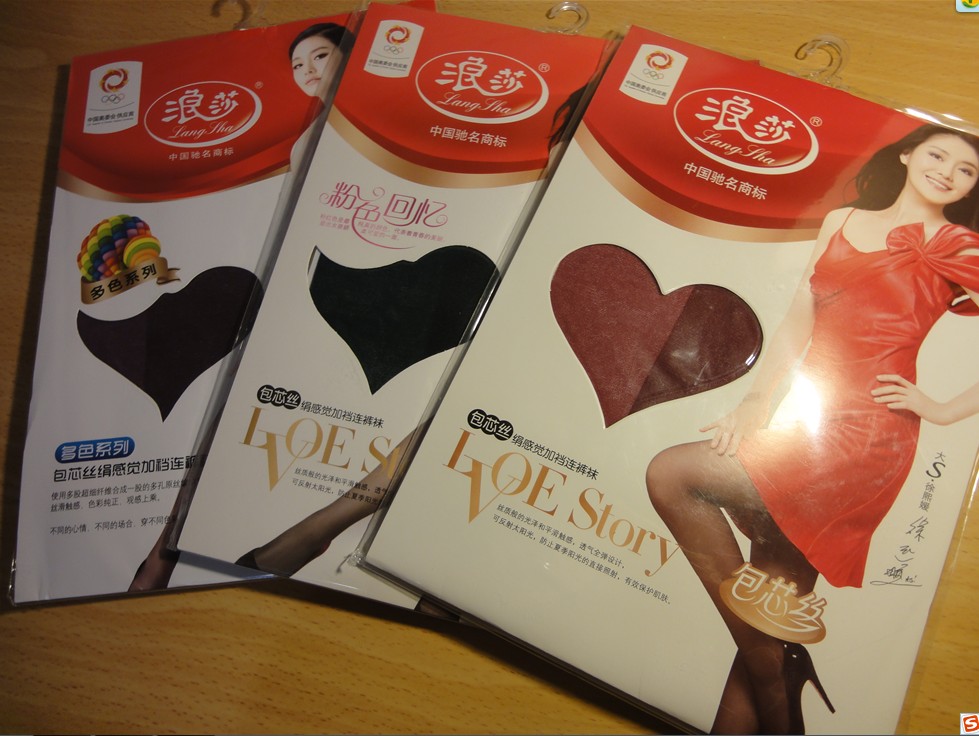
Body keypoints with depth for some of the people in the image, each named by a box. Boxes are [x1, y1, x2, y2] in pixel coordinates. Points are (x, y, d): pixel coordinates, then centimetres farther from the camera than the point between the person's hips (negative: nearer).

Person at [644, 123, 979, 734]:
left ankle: (769, 660, -6)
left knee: (671, 474, -19)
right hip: (807, 423, 5)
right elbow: (799, 322, 11)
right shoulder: (842, 222, 17)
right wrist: (757, 404, 0)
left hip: (864, 435, -5)